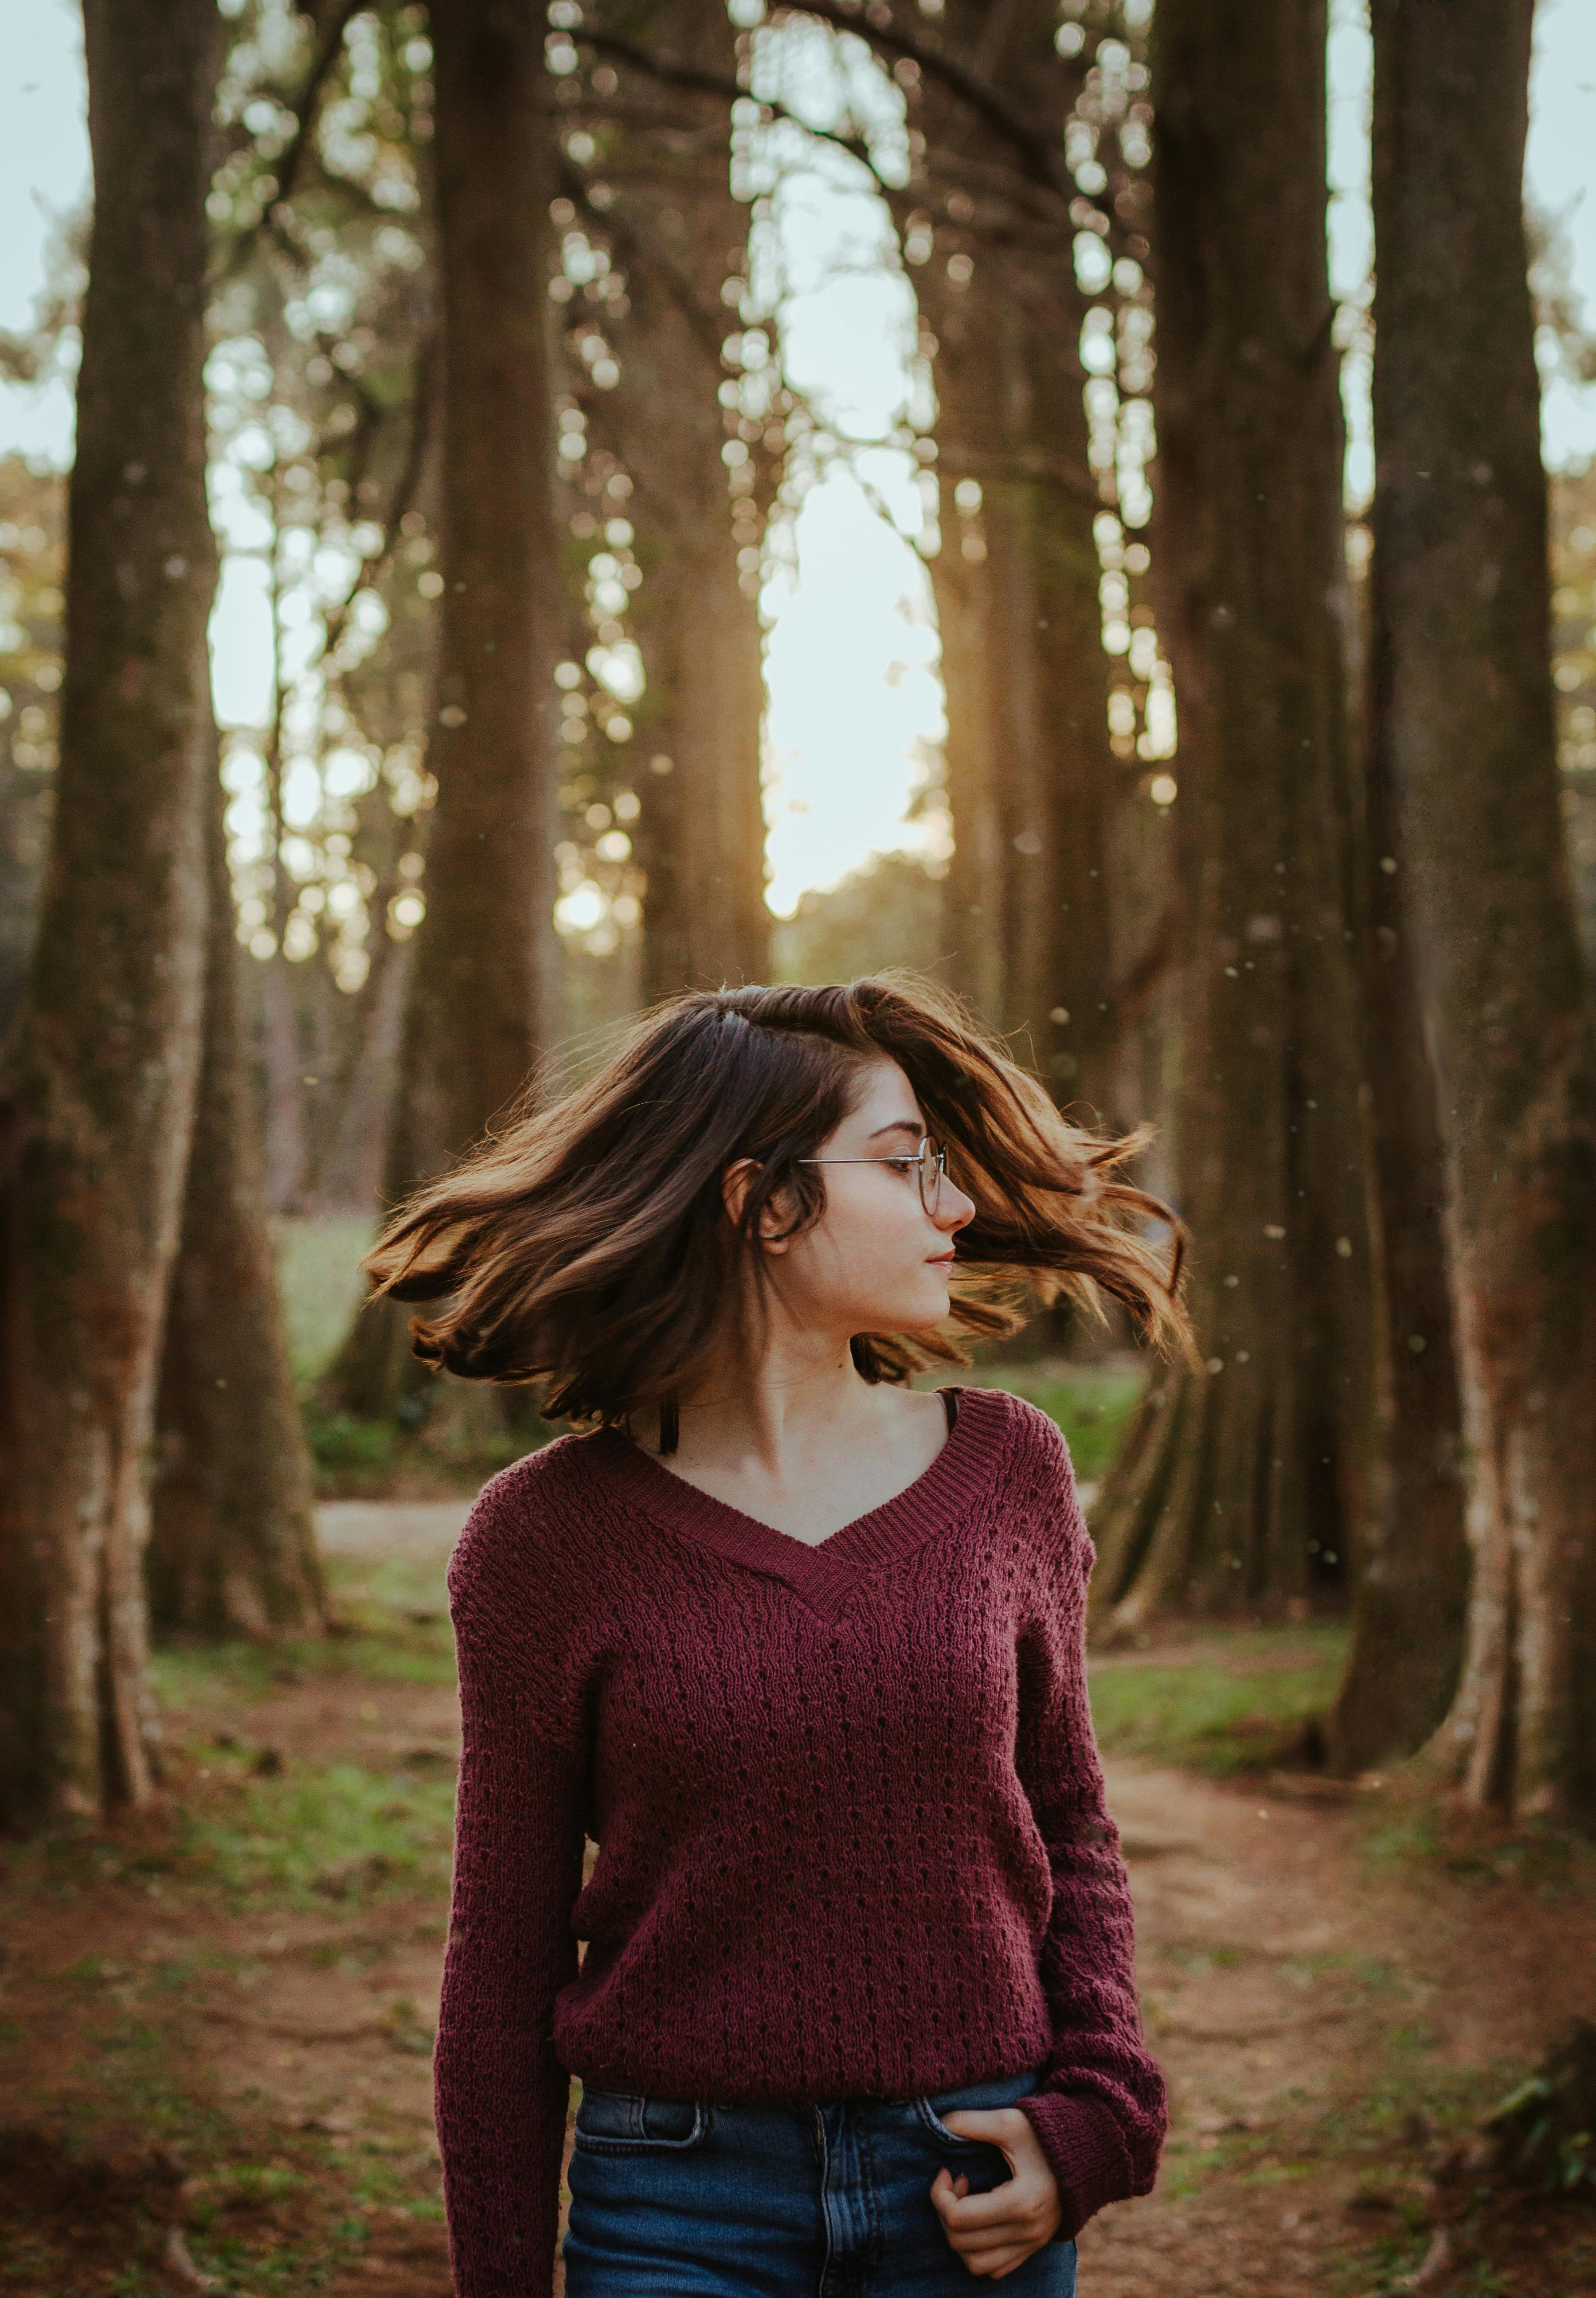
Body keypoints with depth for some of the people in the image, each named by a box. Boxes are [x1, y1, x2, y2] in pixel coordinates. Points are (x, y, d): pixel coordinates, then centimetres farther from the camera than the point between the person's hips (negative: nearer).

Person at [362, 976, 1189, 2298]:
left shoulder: (1006, 1470, 0)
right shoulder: (548, 1534, -7)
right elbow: (506, 1959, 0)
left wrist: (1096, 2113, -3)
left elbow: (1068, 1818, 11)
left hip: (974, 2190, 2)